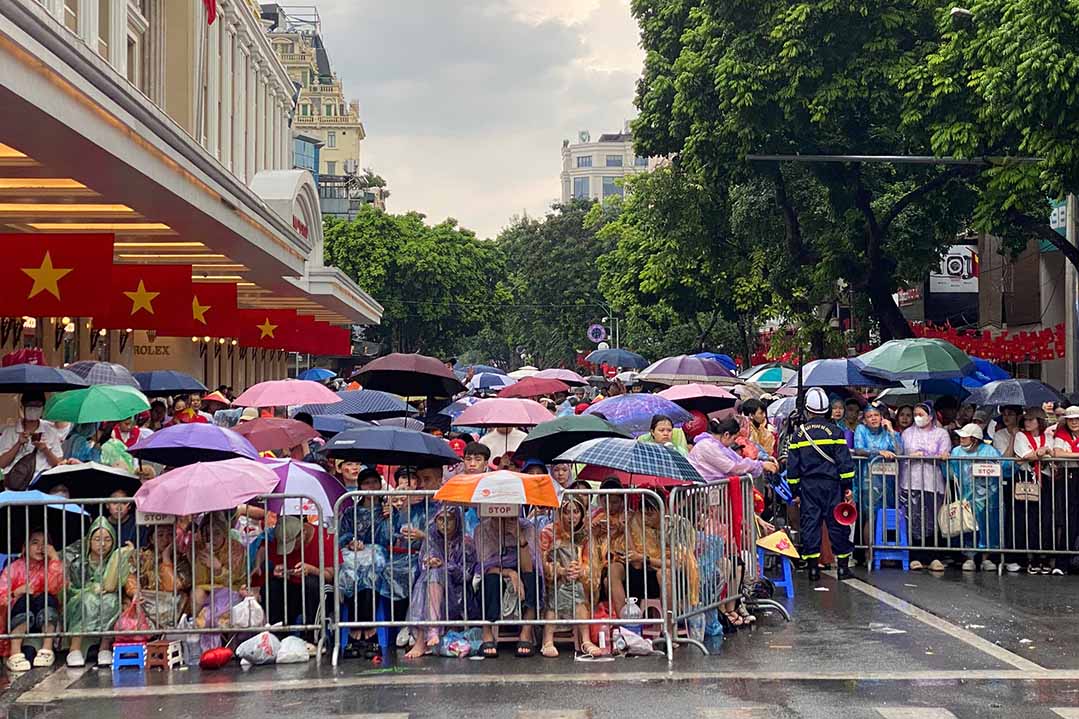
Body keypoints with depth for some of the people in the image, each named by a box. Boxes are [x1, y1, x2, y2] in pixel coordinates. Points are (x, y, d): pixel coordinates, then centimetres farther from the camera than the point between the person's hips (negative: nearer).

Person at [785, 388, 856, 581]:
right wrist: (847, 486, 0)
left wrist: (794, 490, 11)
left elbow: (792, 465, 4)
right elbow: (844, 461, -5)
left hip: (808, 485, 1)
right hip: (831, 485, -1)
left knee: (810, 523, 4)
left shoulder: (798, 434, 3)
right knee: (837, 522, 5)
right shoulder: (835, 431, -2)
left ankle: (812, 567, 2)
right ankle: (843, 566, 7)